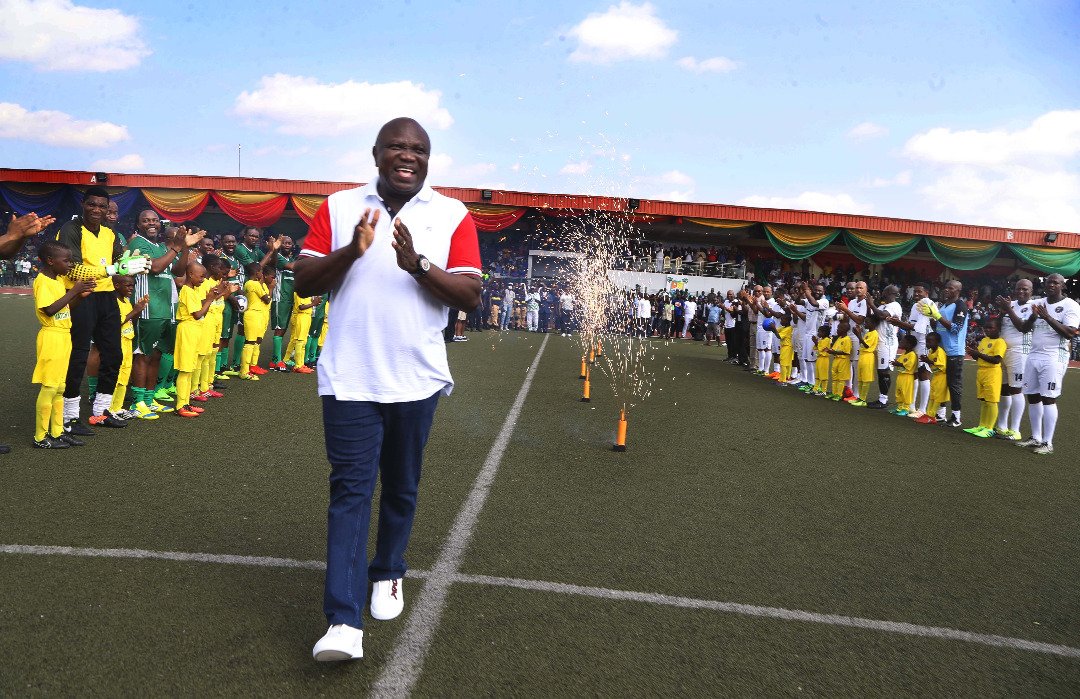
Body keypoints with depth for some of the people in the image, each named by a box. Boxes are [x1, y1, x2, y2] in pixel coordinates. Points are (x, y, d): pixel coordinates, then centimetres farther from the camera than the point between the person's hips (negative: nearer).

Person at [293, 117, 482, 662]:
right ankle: (343, 622, -3)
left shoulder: (452, 215, 1)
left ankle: (387, 574, 38)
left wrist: (419, 265, -21)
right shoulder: (339, 207, 5)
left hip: (415, 379, 1)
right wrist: (350, 251, -16)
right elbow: (303, 282, 1)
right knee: (350, 490, -5)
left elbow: (471, 296, -5)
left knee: (401, 489, 15)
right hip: (348, 378, 0)